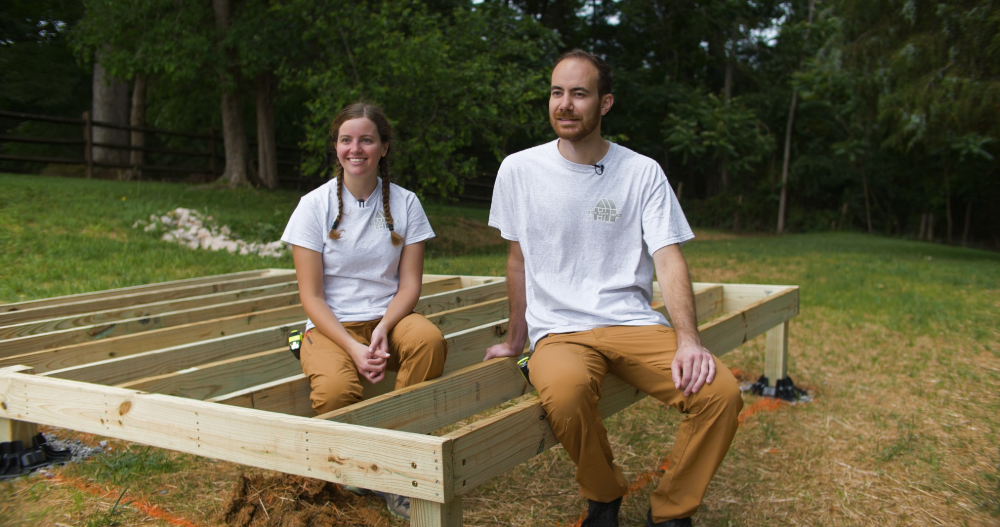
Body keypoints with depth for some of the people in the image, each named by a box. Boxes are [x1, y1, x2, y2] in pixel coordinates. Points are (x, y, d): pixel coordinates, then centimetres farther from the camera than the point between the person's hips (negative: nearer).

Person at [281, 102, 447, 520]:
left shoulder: (405, 203, 4)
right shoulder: (315, 204, -1)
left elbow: (409, 284, 1)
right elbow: (310, 295, -5)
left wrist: (382, 330, -19)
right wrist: (353, 348, -19)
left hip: (389, 319, 2)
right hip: (332, 327, -2)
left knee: (429, 338, -33)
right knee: (335, 390, -34)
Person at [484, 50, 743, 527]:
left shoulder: (643, 173, 3)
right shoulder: (519, 170, 4)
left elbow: (668, 259, -3)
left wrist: (688, 339, -18)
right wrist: (515, 340, 19)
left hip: (632, 323, 1)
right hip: (558, 329, -1)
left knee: (721, 393, -24)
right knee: (565, 392, -36)